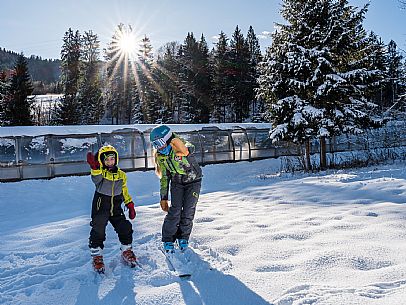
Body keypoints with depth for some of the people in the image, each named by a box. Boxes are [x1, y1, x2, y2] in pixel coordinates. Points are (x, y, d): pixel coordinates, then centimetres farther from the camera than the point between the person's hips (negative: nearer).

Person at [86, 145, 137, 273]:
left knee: (125, 228, -1)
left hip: (116, 208, 4)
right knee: (98, 231, -7)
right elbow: (96, 180, -34)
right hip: (100, 207, -3)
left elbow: (124, 191, 18)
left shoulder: (121, 175, 7)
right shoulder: (100, 172, -8)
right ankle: (97, 256, 12)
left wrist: (130, 205, 13)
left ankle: (126, 251, 21)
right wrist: (95, 168, -53)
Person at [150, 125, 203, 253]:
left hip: (193, 181, -3)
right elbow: (164, 178, 5)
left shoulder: (183, 146, -19)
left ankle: (183, 238, 16)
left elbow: (190, 149, -44)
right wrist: (163, 198, 5)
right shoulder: (161, 157, -3)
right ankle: (168, 240, 4)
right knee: (175, 211, -11)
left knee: (188, 211, -5)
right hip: (177, 183, 3)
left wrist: (184, 151, -62)